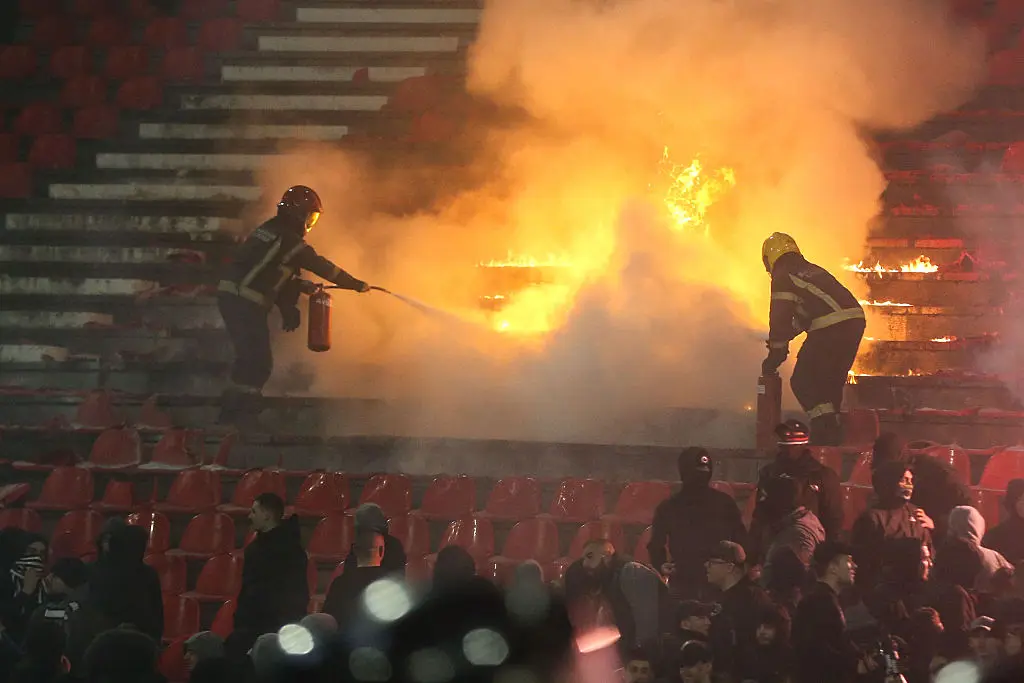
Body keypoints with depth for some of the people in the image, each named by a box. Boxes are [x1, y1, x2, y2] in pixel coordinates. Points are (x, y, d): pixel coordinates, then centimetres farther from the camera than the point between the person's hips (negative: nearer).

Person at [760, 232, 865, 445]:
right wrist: (782, 338, 39)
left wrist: (775, 353, 6)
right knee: (831, 381, 20)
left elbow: (780, 318, -1)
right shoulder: (814, 270, 28)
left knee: (803, 382, 2)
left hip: (830, 329, -8)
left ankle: (825, 428, -9)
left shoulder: (783, 277, 2)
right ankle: (833, 432, 21)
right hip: (855, 323, 8)